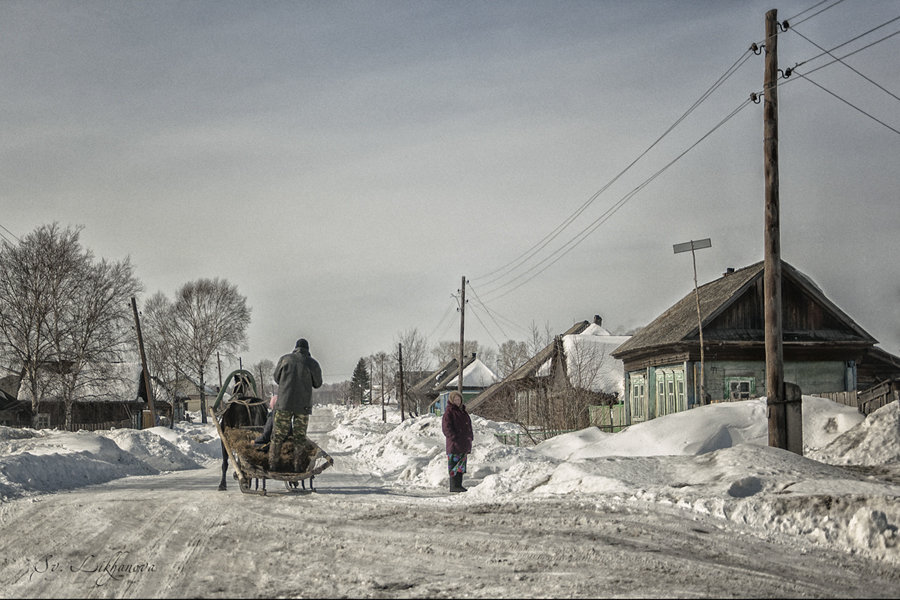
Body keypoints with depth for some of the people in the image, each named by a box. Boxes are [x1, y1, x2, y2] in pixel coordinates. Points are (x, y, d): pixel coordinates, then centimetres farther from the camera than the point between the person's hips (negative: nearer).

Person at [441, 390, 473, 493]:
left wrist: (470, 438, 14)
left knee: (461, 465, 11)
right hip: (454, 443, -8)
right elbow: (446, 428, -14)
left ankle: (459, 485, 17)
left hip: (464, 445, 8)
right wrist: (455, 438, -20)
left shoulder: (463, 411, 17)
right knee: (454, 465, -7)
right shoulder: (449, 412, -7)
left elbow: (469, 426, 23)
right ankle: (454, 486, -5)